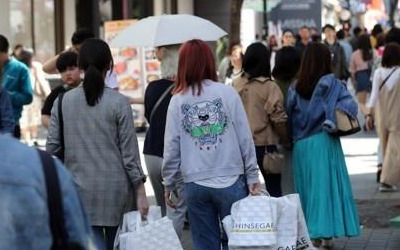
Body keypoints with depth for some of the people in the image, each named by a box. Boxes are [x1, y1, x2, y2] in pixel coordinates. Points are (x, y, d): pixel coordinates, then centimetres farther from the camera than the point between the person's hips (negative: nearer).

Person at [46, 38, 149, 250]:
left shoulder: (63, 102, 0)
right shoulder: (119, 103, -7)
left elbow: (52, 148, 1)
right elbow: (130, 153, -6)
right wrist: (141, 193, 0)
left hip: (81, 191, 1)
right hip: (116, 189, -1)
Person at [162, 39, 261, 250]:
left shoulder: (178, 100, -1)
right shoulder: (227, 94, -4)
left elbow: (171, 147, 1)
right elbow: (245, 139, -3)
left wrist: (169, 184, 12)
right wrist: (252, 177, 6)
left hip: (195, 185, 1)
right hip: (230, 182, -1)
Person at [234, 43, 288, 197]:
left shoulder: (237, 85, 0)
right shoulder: (269, 87, -12)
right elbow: (278, 119, -14)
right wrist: (285, 140, 1)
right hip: (265, 144, -4)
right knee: (274, 189, 6)